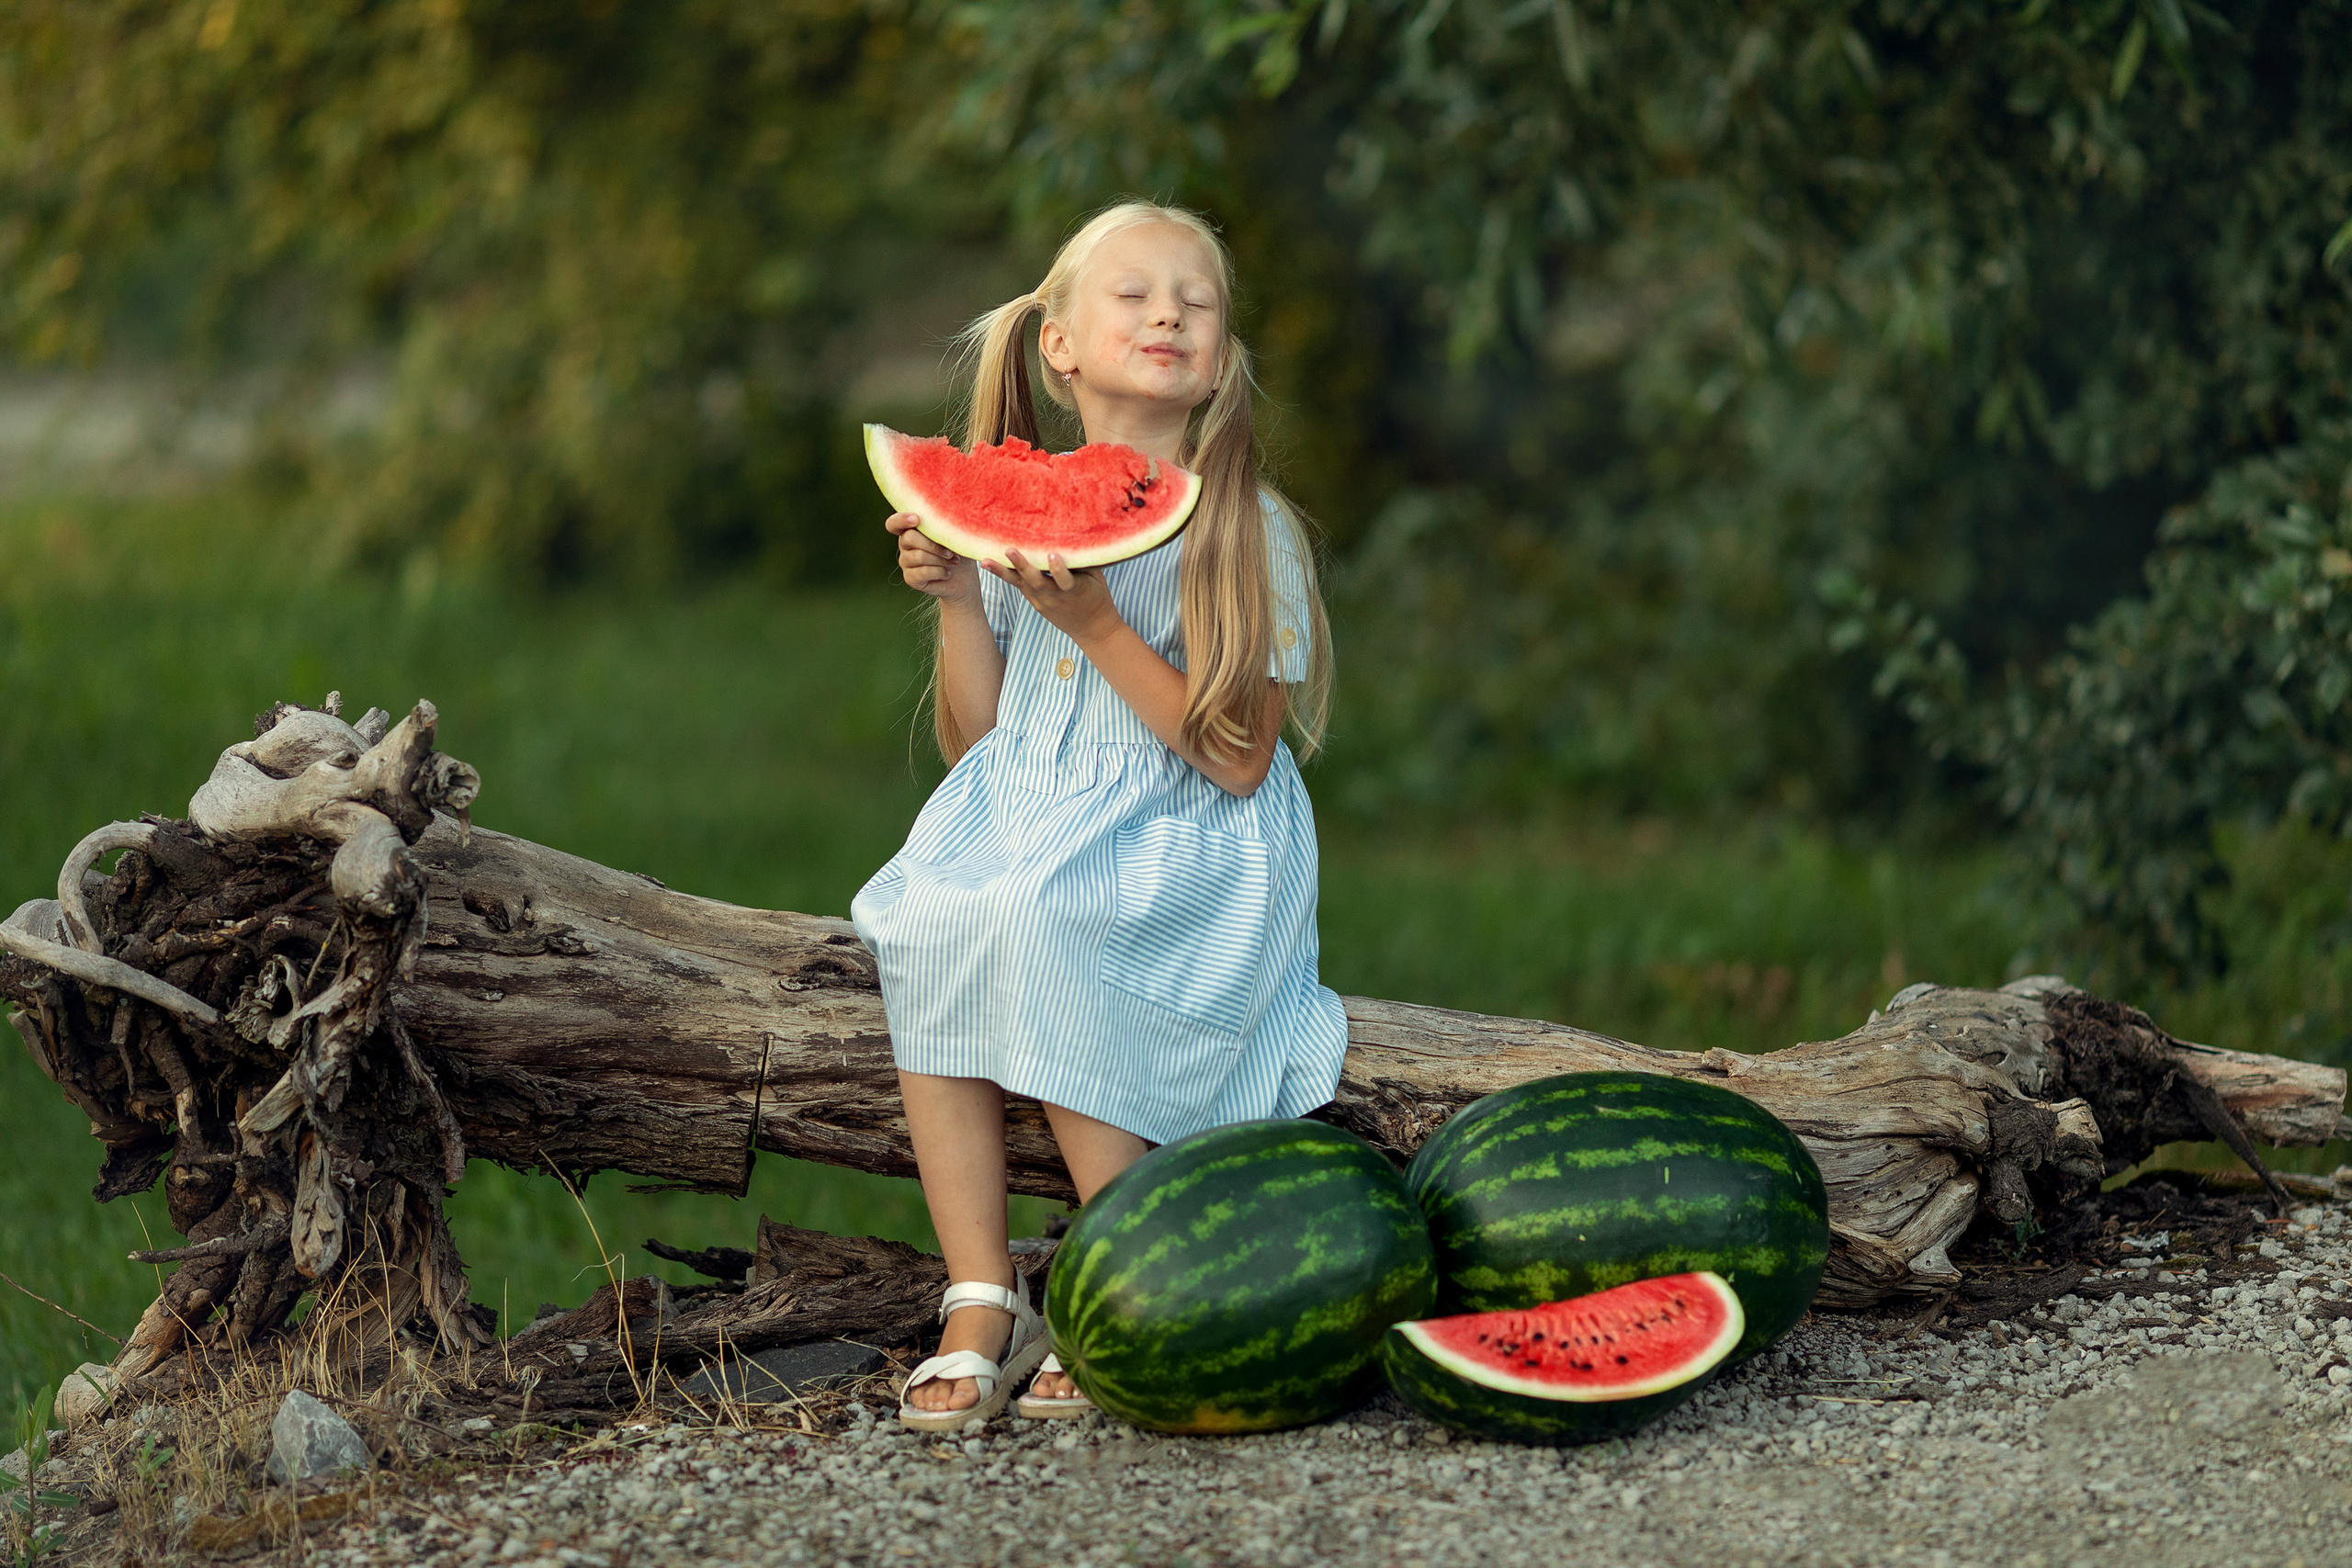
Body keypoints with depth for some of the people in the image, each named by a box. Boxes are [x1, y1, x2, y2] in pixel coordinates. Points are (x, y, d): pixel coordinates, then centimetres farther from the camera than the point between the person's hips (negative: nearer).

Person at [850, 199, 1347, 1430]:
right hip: (1026, 824, 4)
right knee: (924, 932, -27)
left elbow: (1238, 762, -11)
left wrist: (1095, 625, -17)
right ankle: (982, 1308, -21)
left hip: (1185, 852, -4)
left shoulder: (1245, 531, -4)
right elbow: (977, 745, 9)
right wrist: (955, 598, -5)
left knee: (1035, 934, -32)